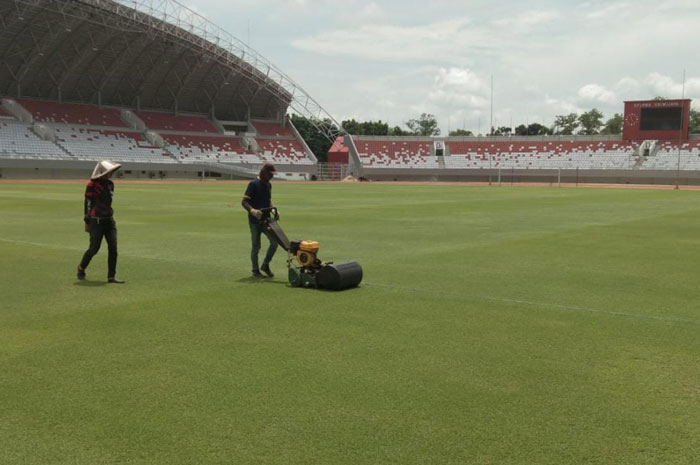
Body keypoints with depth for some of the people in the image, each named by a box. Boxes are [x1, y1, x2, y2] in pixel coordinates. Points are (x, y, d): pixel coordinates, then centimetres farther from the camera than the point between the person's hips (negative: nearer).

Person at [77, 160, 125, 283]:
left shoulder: (110, 184, 11)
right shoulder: (92, 185, -10)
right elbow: (88, 204, -7)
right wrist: (87, 222, -7)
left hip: (109, 220, 7)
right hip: (96, 221, -7)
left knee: (113, 248, 0)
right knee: (94, 248, 0)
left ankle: (112, 276, 5)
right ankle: (81, 268, 26)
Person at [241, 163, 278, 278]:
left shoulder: (268, 185, 12)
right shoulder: (253, 184, -11)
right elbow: (244, 202, -16)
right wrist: (252, 210, -33)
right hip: (255, 221, -7)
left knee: (274, 242, 0)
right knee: (256, 246, 2)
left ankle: (265, 265, 16)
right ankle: (255, 271, 13)